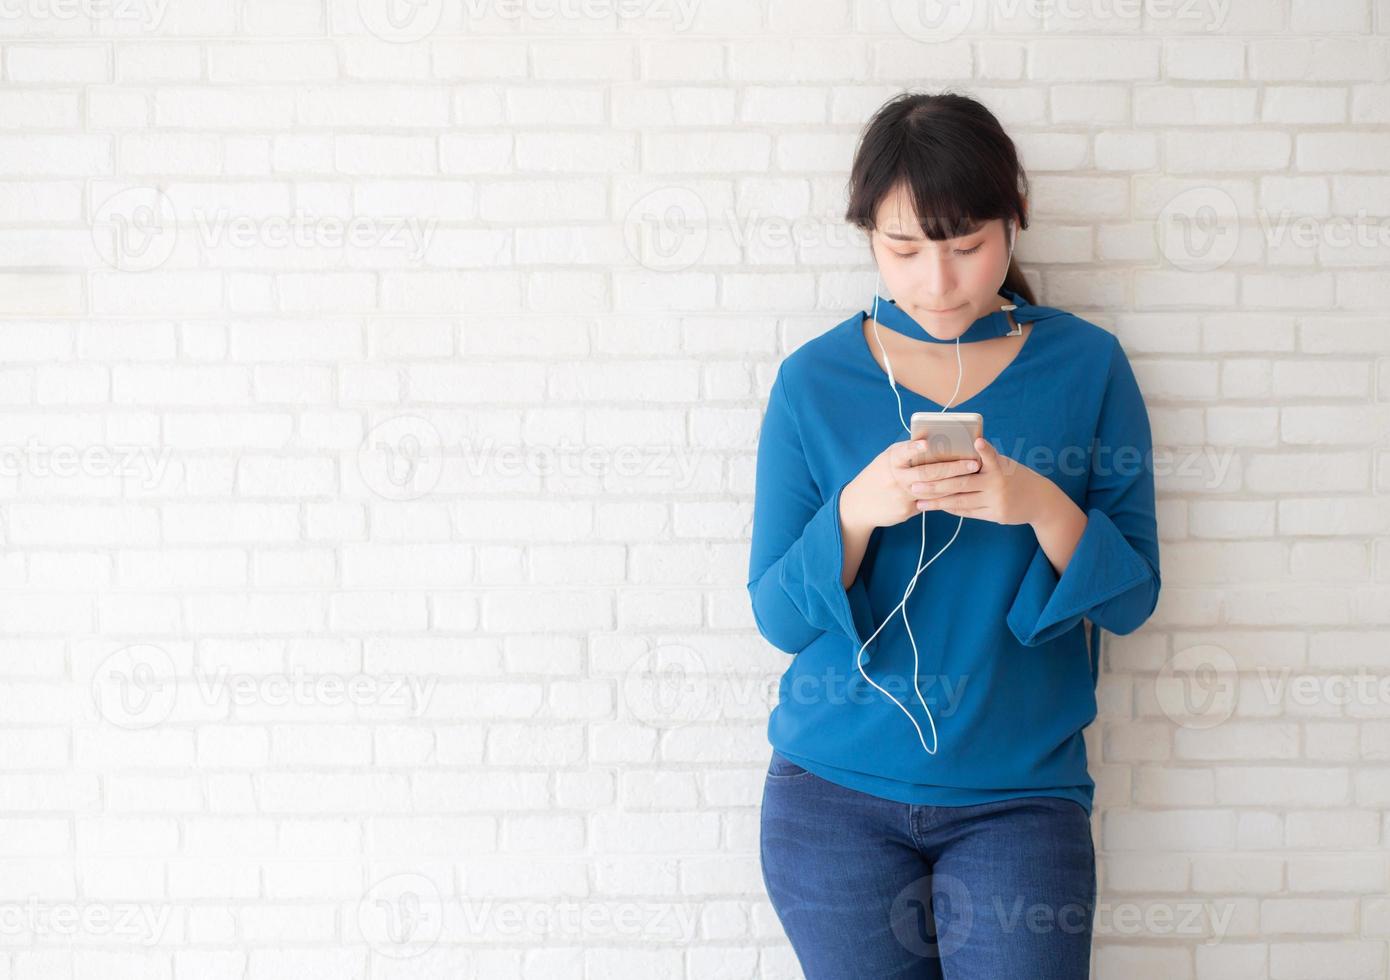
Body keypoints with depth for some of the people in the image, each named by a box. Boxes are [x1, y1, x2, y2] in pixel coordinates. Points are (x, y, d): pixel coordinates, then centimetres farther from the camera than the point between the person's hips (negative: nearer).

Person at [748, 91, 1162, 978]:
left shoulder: (1086, 366, -1)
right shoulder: (815, 381, -1)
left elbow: (1131, 599, -2)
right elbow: (778, 616, -2)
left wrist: (1041, 505, -21)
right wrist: (857, 512, -21)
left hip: (1019, 795, 0)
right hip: (837, 793, 1)